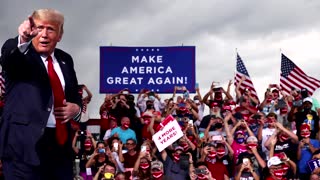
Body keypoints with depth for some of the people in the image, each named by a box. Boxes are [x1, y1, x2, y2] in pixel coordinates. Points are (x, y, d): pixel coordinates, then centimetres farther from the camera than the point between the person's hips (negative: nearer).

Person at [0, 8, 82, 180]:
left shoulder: (65, 60, 13)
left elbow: (75, 95, 22)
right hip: (25, 143, -5)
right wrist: (22, 40, -48)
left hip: (61, 142, 5)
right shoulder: (17, 54, -2)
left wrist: (76, 108, -1)